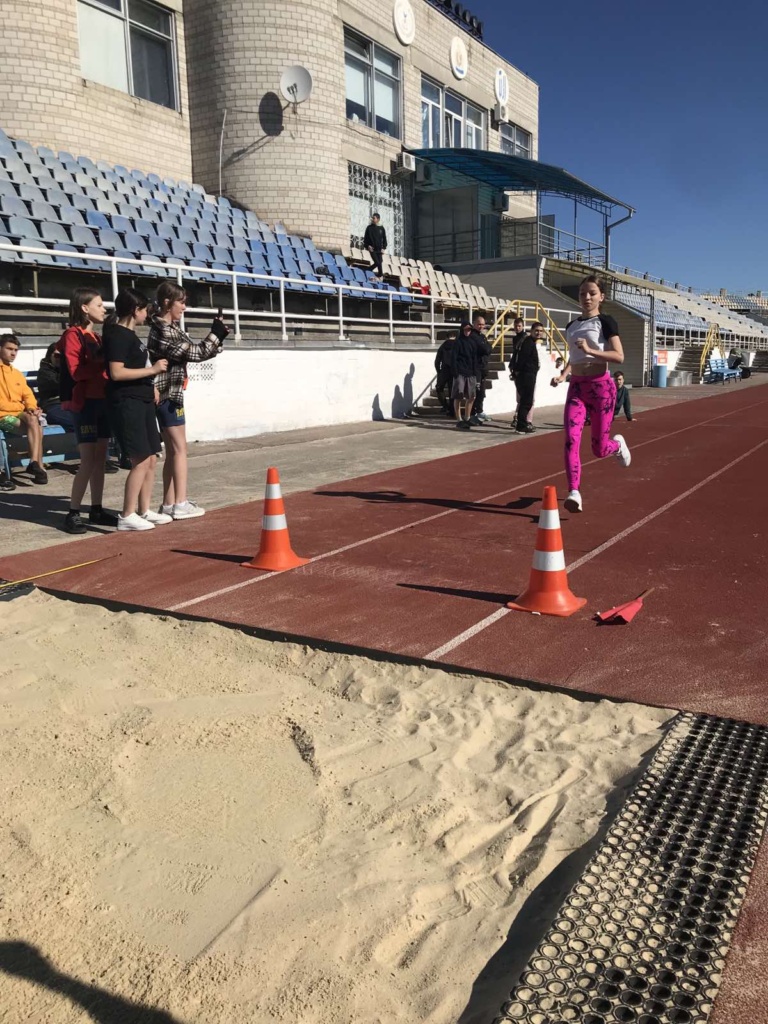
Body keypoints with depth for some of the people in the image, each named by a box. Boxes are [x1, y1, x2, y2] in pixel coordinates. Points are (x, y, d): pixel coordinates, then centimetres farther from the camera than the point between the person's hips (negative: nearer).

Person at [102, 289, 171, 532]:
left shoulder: (130, 334, 17)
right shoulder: (117, 335, -12)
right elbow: (116, 373, -21)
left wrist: (150, 384, 11)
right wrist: (152, 369, -17)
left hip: (142, 402, 10)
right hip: (126, 404, -10)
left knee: (151, 459, 10)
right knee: (141, 460, -9)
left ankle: (144, 511, 18)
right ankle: (127, 516, -2)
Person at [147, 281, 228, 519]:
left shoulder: (169, 328, 14)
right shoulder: (163, 332, -17)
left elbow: (194, 351, 14)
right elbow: (195, 354, -18)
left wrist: (217, 338, 3)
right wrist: (215, 335, -7)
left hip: (169, 395, 10)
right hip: (169, 395, -10)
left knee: (172, 451, 11)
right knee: (180, 449, -5)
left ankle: (169, 504, 16)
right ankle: (180, 504, -1)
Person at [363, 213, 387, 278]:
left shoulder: (381, 228, 8)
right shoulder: (369, 228, 3)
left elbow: (384, 239, 12)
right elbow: (365, 238, 4)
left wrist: (383, 248, 2)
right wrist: (367, 246, -9)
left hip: (379, 250, 3)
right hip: (372, 249, -3)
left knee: (380, 263, 2)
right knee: (377, 263, -14)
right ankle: (381, 275, -4)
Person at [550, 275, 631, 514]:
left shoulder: (605, 322, -3)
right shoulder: (571, 326, 13)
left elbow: (619, 356, -13)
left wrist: (590, 350, -24)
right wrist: (562, 375, 7)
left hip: (601, 386, -4)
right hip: (576, 387, 4)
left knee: (599, 450, 3)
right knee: (571, 439, -17)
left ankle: (618, 444, 40)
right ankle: (574, 493, -21)